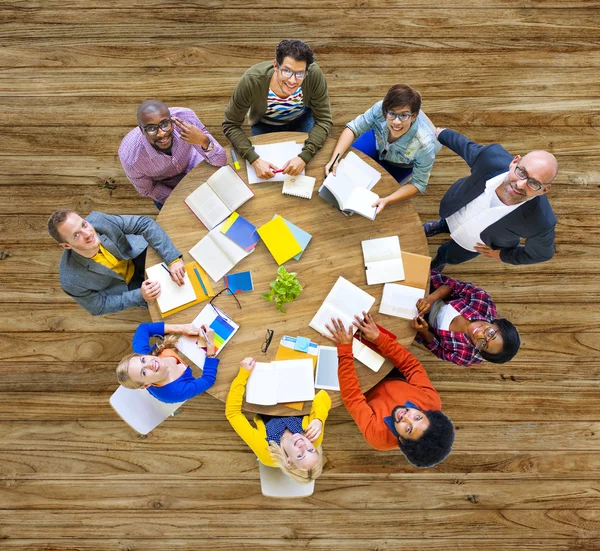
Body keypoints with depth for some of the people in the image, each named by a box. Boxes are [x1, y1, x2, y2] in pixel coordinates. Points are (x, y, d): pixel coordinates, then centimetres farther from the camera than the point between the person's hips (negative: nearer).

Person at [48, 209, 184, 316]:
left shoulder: (97, 220, -33)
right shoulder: (72, 281, -35)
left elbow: (145, 223, -28)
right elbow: (99, 307, -19)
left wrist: (173, 259, -37)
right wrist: (140, 296, -32)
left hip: (135, 254, 3)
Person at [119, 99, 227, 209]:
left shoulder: (186, 118, -35)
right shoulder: (130, 159, -36)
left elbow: (220, 161, -28)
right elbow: (147, 190, -14)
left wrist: (204, 141, -49)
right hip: (165, 186, -3)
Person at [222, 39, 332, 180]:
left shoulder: (314, 74, -35)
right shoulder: (251, 80, -37)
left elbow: (324, 120, -27)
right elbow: (230, 125, -28)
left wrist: (304, 157, -43)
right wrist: (255, 160, -42)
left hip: (302, 119, 1)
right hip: (264, 124, -1)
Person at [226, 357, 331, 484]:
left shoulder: (264, 451, -45)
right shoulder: (314, 438, -39)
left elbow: (232, 412, -40)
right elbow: (323, 397, -31)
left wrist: (243, 373, -44)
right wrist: (319, 420, -50)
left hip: (265, 413, -2)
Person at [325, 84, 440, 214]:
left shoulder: (425, 145, -42)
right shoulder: (380, 108, -39)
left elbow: (418, 184, -30)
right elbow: (352, 128, -25)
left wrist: (387, 200, -44)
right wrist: (334, 158, -39)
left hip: (402, 165, -2)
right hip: (379, 141, 3)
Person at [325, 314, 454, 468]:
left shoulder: (377, 435, -42)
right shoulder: (432, 400, -36)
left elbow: (351, 396, -40)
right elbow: (411, 365, -29)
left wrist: (344, 350, -44)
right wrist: (379, 338, -40)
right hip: (393, 382, 3)